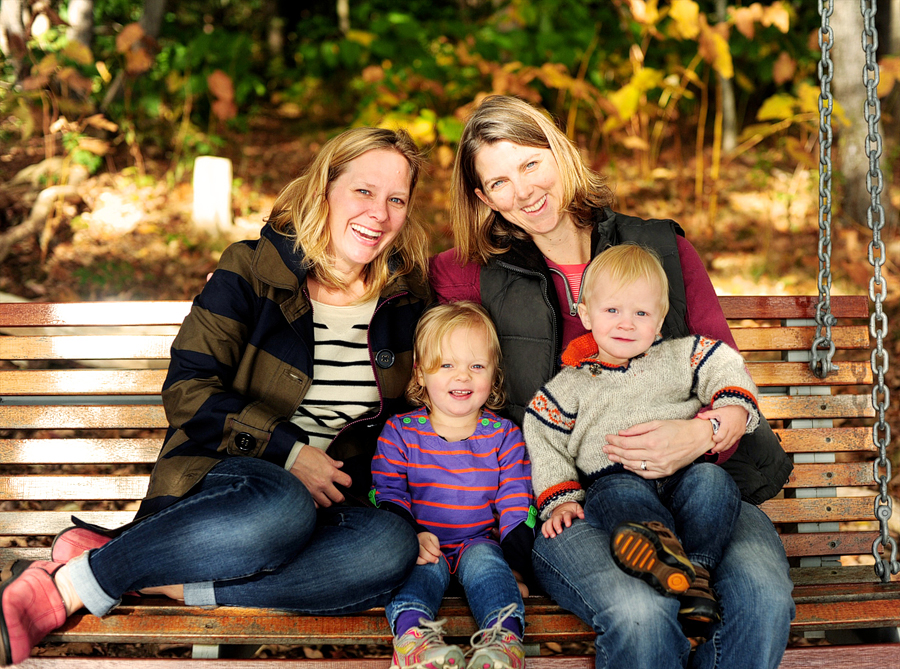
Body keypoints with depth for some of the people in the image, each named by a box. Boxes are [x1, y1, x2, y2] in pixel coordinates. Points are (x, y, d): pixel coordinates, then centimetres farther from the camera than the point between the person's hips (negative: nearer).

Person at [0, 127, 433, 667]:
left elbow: (395, 413, 19)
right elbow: (187, 390, -7)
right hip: (221, 477, -3)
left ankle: (168, 584, -27)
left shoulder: (405, 299, 7)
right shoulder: (253, 272, -3)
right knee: (281, 509, -40)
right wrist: (287, 451, -15)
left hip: (325, 500, 4)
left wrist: (344, 475, 1)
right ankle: (67, 585, -25)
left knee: (395, 546, -31)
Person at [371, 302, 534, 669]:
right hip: (420, 542, 0)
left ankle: (504, 638, -50)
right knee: (424, 566, -31)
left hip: (479, 542, 1)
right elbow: (387, 494, 1)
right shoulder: (399, 432, 4)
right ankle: (412, 633, -55)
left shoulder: (504, 435, 7)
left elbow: (516, 508, 5)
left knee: (483, 557, -30)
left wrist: (517, 567, -6)